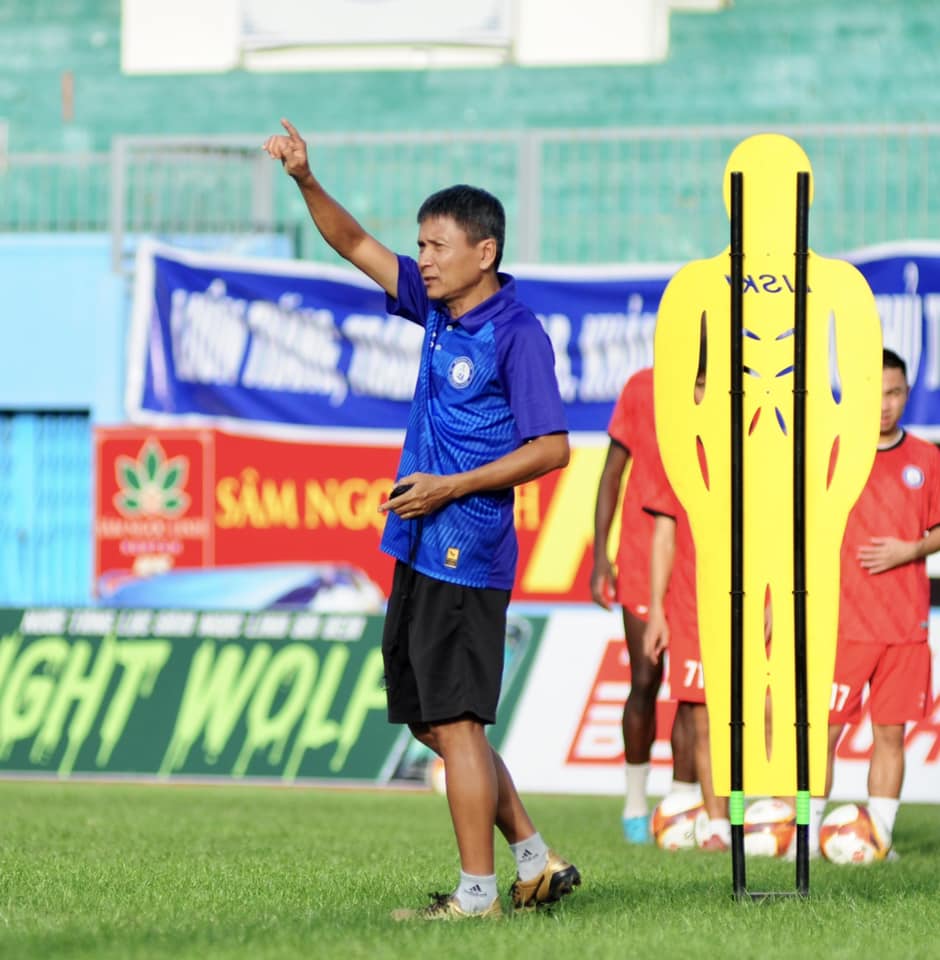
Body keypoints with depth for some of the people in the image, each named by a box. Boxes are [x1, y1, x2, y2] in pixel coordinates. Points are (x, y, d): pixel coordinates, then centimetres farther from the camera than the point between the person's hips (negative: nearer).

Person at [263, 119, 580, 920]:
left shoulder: (518, 333, -12)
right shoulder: (439, 308, 11)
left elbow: (552, 447, -15)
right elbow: (355, 245, 18)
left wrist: (453, 487, -15)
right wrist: (307, 182, 3)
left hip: (466, 553, -9)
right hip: (421, 551, 9)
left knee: (454, 722, -7)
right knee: (435, 722, 12)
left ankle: (478, 892, -2)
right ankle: (536, 862, 19)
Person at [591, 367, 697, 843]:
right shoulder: (642, 389, -2)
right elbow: (613, 472, 4)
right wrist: (600, 555, -1)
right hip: (642, 556, -1)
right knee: (645, 682, -1)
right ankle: (635, 801, 18)